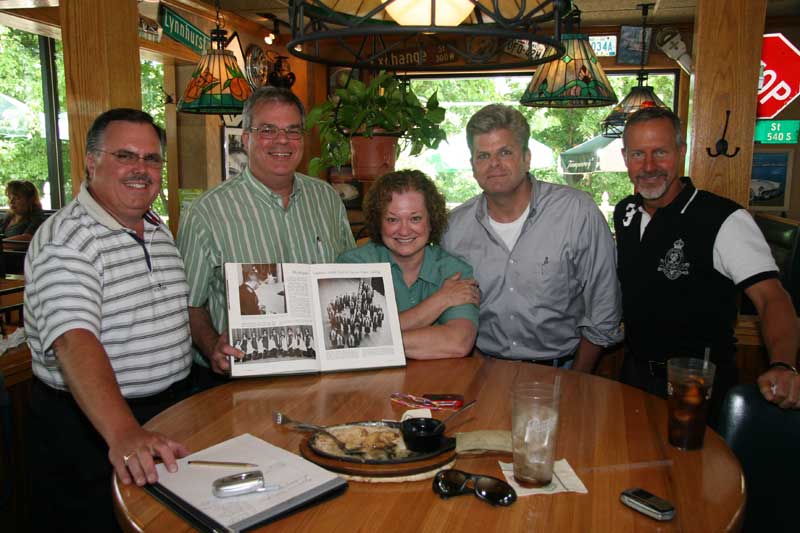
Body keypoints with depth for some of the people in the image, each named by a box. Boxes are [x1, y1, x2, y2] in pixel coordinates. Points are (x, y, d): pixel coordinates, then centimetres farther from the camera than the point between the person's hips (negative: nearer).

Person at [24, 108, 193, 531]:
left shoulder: (160, 231, 7)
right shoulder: (65, 241, -19)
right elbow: (75, 343, -34)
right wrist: (124, 433, -46)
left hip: (172, 410, 8)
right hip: (88, 425, -7)